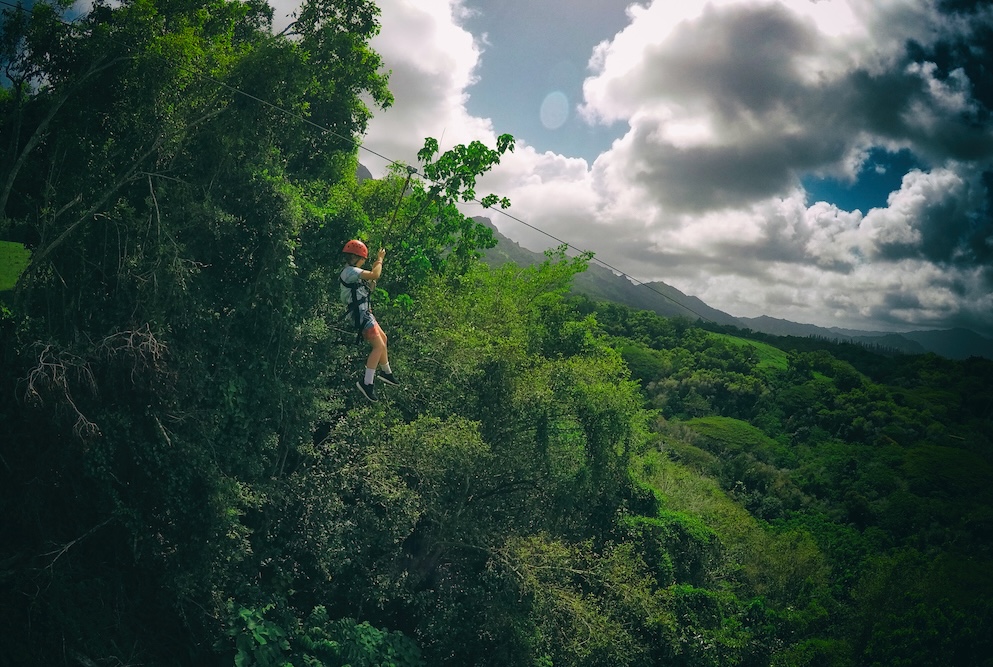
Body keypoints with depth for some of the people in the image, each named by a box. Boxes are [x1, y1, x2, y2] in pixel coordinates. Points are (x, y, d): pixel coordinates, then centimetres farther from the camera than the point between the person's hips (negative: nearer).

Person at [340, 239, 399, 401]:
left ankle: (386, 372, 38)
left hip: (364, 313, 11)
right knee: (379, 346, -14)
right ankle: (367, 383, -12)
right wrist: (380, 259, -12)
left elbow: (369, 287, 18)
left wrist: (377, 264, 9)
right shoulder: (351, 271, -17)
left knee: (383, 338, 22)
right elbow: (375, 275, -28)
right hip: (361, 315, -11)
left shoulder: (351, 271, 16)